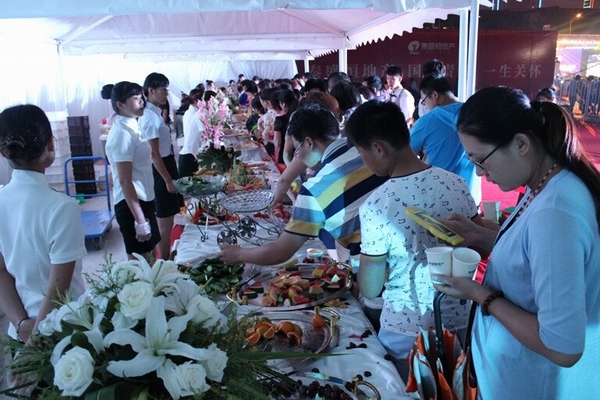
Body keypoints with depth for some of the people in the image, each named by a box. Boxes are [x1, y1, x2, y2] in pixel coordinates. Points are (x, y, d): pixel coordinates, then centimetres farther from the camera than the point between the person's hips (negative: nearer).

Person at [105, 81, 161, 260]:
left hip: (142, 200, 9)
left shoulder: (131, 127, 11)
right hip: (132, 204, -9)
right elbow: (125, 181, -22)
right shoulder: (122, 133, -18)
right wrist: (140, 220, -24)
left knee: (144, 258, 19)